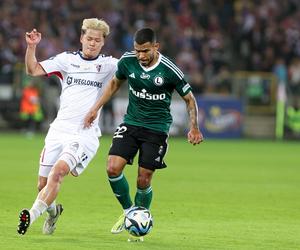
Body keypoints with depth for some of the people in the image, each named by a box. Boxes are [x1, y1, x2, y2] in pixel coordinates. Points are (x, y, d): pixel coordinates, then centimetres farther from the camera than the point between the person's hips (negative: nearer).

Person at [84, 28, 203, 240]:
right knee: (113, 168, -13)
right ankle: (128, 211, 11)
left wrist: (194, 128, -14)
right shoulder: (127, 61, -7)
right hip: (131, 124, 3)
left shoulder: (170, 70, -17)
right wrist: (96, 109, 10)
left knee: (144, 181, -5)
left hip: (157, 129, -3)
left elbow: (189, 98, -4)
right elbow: (115, 83, 14)